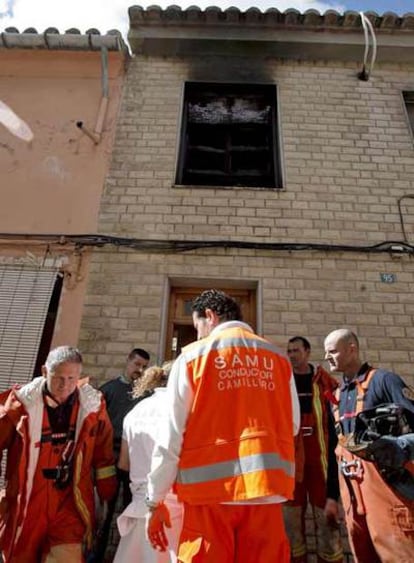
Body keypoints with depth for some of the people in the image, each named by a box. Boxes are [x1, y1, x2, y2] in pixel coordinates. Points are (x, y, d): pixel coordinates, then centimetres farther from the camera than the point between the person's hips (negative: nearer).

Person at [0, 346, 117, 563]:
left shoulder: (93, 405, -7)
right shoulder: (20, 402, -11)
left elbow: (103, 454, 5)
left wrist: (108, 495, 9)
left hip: (69, 505, 0)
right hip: (24, 504, 1)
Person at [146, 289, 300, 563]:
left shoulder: (193, 355, -1)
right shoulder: (277, 358, 6)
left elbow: (171, 434, -1)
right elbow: (292, 426, 12)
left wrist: (155, 500, 7)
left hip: (211, 487, -2)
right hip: (266, 485, 3)